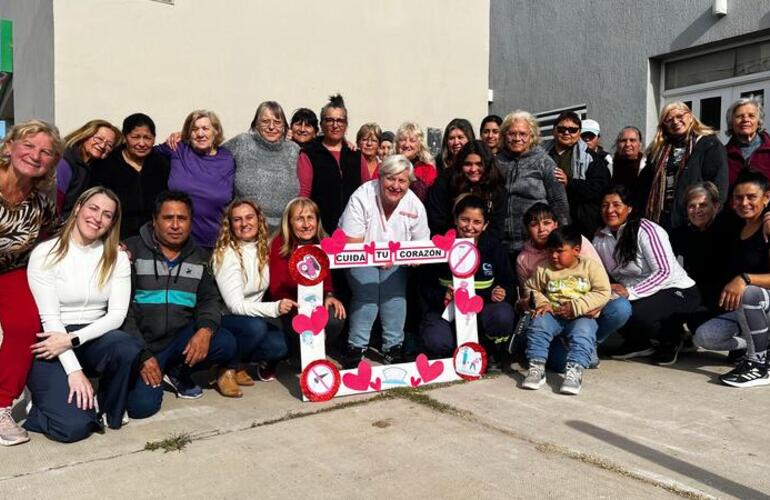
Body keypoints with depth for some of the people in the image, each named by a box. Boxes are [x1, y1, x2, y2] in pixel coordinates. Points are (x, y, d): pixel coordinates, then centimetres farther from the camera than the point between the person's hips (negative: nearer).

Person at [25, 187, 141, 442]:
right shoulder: (46, 254, -6)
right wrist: (74, 370, -21)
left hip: (93, 338, 3)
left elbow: (117, 314, -4)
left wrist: (72, 339, -19)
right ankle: (44, 401, 13)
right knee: (74, 427, -23)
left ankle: (107, 410, -5)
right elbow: (49, 318, -12)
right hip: (52, 346, -3)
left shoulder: (117, 257, 3)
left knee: (128, 347, -34)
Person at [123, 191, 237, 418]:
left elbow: (208, 300, 8)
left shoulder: (200, 257, 11)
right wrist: (142, 356, -14)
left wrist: (206, 329, -17)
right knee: (143, 405, -24)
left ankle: (178, 373, 6)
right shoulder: (132, 250, -3)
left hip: (180, 340, 4)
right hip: (139, 345, -4)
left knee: (225, 344, -23)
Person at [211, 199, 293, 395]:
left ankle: (238, 365, 4)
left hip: (253, 318, 5)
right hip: (223, 320, -5)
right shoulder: (226, 254, -17)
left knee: (280, 345, -22)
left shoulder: (263, 249, 1)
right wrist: (275, 308, -34)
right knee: (255, 326, -35)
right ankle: (228, 370, -10)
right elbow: (235, 305, -23)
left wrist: (285, 303, -6)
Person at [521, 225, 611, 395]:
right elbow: (531, 288, 19)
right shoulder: (543, 269, 8)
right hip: (553, 315, 2)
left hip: (582, 317, -2)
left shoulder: (591, 266, 0)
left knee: (583, 332, -34)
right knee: (538, 324, -28)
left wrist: (576, 306, -17)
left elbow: (603, 293, -7)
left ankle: (575, 371, -41)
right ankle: (536, 368, -30)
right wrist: (541, 302, -2)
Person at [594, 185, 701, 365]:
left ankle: (672, 338, 1)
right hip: (637, 297, 6)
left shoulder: (646, 230, -18)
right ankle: (638, 342, 7)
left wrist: (631, 292, -31)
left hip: (677, 290, -6)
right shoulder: (600, 237, 1)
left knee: (634, 314, -32)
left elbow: (665, 271, -23)